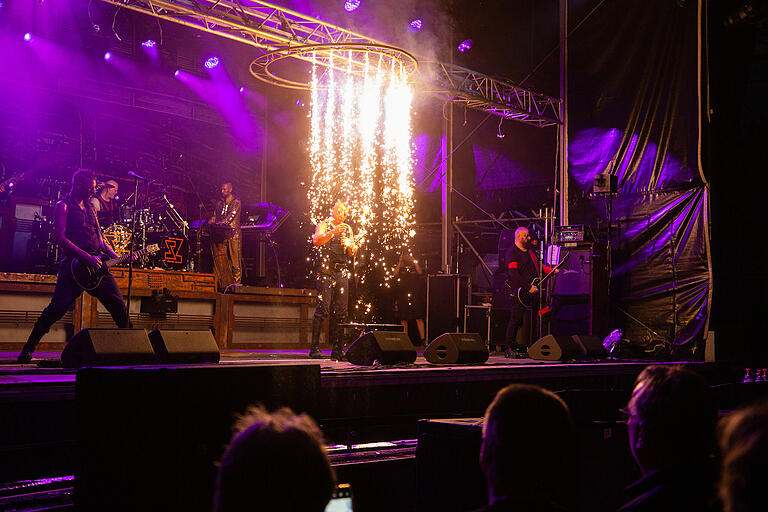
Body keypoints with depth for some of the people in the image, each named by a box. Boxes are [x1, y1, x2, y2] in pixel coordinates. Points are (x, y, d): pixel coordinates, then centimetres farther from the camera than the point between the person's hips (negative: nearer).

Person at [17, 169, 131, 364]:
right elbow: (60, 238, -10)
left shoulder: (89, 207, 22)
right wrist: (86, 257, -19)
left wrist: (117, 258, 12)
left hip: (97, 266, 7)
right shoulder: (63, 206, 1)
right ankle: (28, 349, -5)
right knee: (57, 308, -14)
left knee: (118, 305, 3)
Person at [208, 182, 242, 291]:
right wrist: (210, 223, -7)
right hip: (220, 234, 5)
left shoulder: (236, 201, 2)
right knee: (220, 259, -1)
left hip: (233, 232, -5)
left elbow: (231, 216, -10)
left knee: (235, 259, -7)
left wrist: (219, 224, -21)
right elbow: (214, 216, 16)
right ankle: (225, 284, 1)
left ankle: (236, 283, -4)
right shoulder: (219, 203, 20)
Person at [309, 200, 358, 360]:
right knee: (323, 309, -12)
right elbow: (316, 241, -16)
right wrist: (333, 232, -30)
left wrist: (349, 245, -7)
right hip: (325, 270, -5)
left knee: (340, 312, 1)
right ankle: (314, 348, -10)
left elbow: (354, 253, 15)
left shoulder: (347, 229, 19)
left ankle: (336, 350, 4)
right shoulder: (323, 225, 4)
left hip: (342, 272, 5)